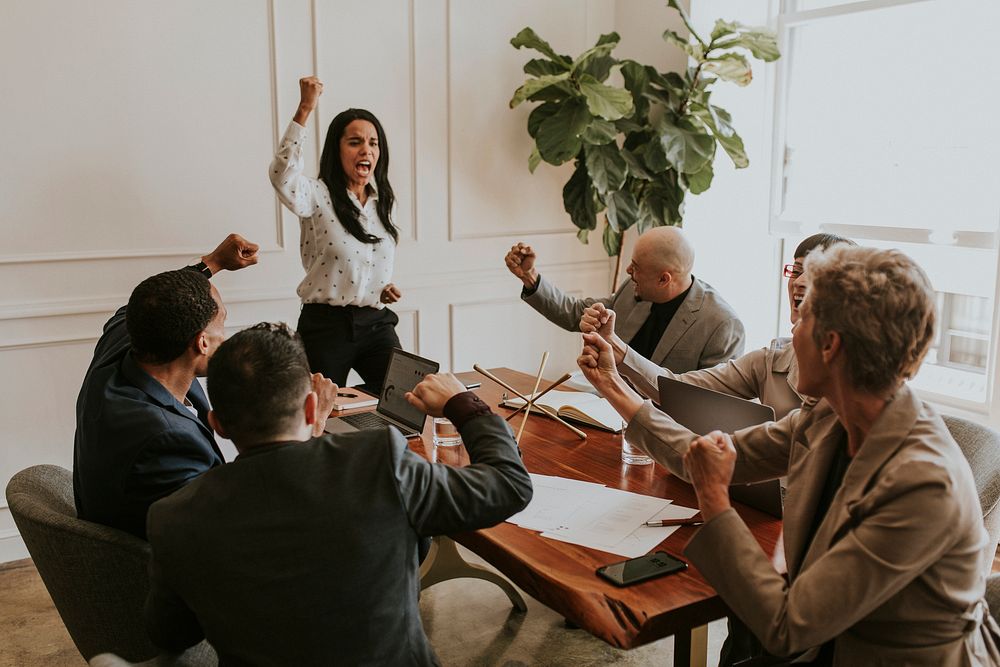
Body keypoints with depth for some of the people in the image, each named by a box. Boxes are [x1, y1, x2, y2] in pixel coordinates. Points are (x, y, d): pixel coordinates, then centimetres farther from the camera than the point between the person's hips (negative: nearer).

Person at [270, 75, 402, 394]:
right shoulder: (319, 196, -7)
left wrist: (386, 289, 4)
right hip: (326, 326, -4)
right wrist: (305, 109, -36)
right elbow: (282, 176, -31)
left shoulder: (382, 202, 11)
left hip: (376, 324, 5)